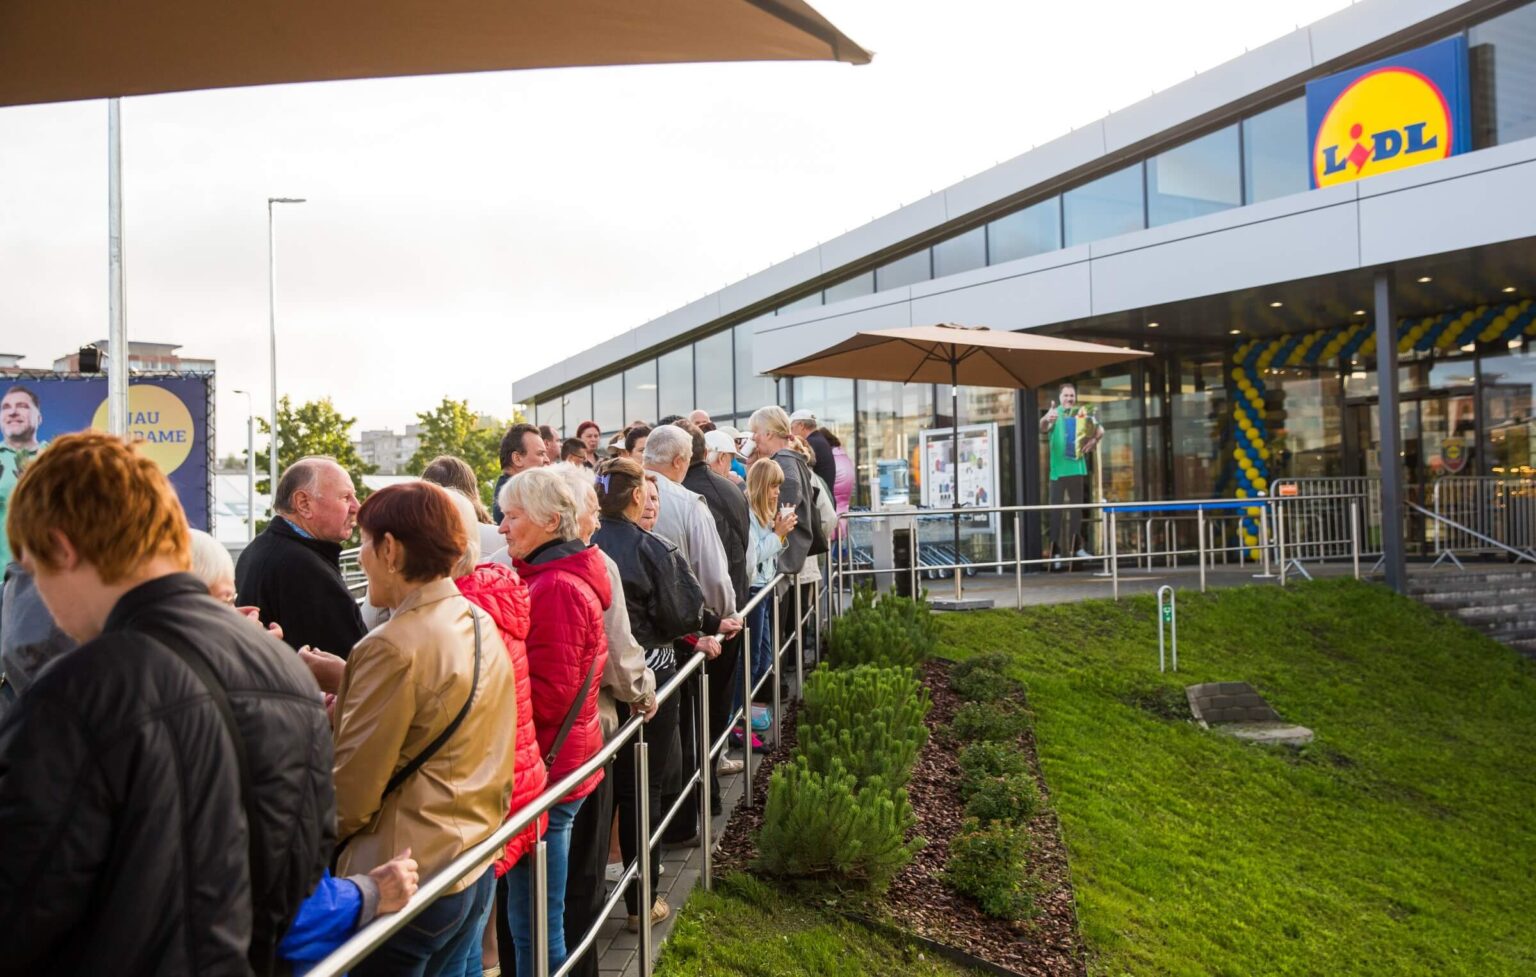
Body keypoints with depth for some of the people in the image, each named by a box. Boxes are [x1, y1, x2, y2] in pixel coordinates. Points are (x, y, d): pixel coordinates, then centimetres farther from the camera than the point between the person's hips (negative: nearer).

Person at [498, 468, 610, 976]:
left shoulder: (556, 588, -18)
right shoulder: (554, 577, 13)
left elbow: (547, 695, -20)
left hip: (547, 768, -10)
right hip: (559, 761, 10)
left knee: (534, 926, 3)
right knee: (531, 919, 20)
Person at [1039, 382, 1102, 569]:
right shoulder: (1055, 414, -5)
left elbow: (1099, 429, 4)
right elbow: (1043, 429, -25)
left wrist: (1093, 439, -19)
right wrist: (1045, 420, -49)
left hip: (1077, 467, 5)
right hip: (1058, 468, -5)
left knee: (1077, 508, 13)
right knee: (1056, 510, -5)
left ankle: (1076, 547, 23)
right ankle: (1056, 551, -5)